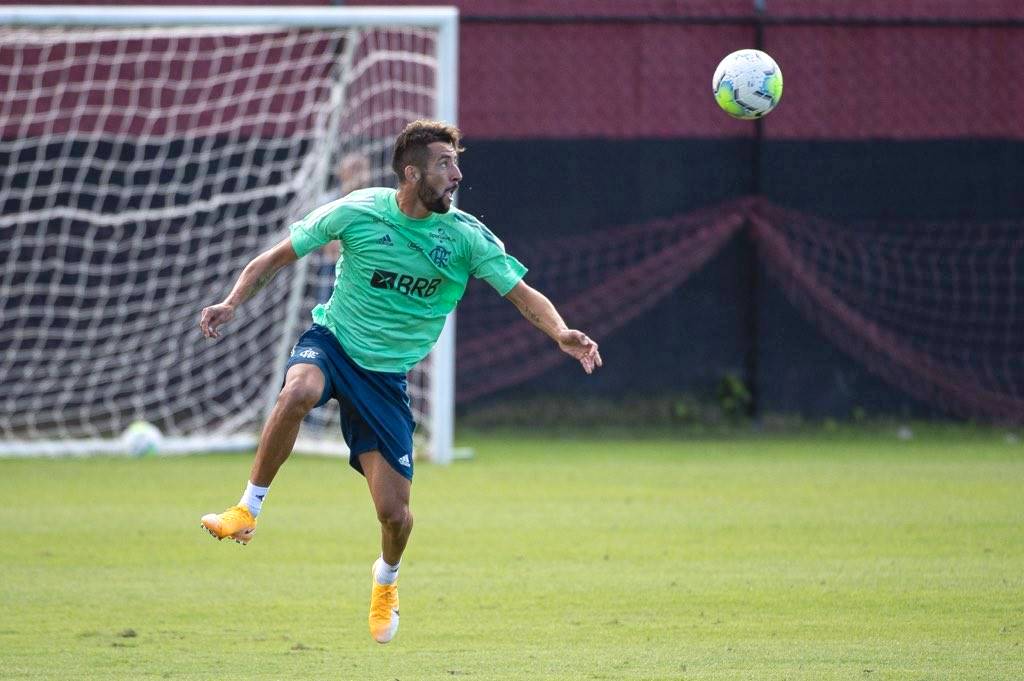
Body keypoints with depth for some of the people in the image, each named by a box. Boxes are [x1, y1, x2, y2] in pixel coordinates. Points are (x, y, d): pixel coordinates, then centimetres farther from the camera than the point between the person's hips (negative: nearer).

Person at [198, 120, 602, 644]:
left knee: (394, 512, -5)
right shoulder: (357, 212, -11)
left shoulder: (468, 237, -9)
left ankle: (386, 579, 33)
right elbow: (277, 258, -2)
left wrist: (561, 333, -30)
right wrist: (232, 303, -15)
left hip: (387, 376, 1)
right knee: (299, 392, -39)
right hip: (332, 344, -1)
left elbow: (524, 294, -10)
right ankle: (247, 511, -21)